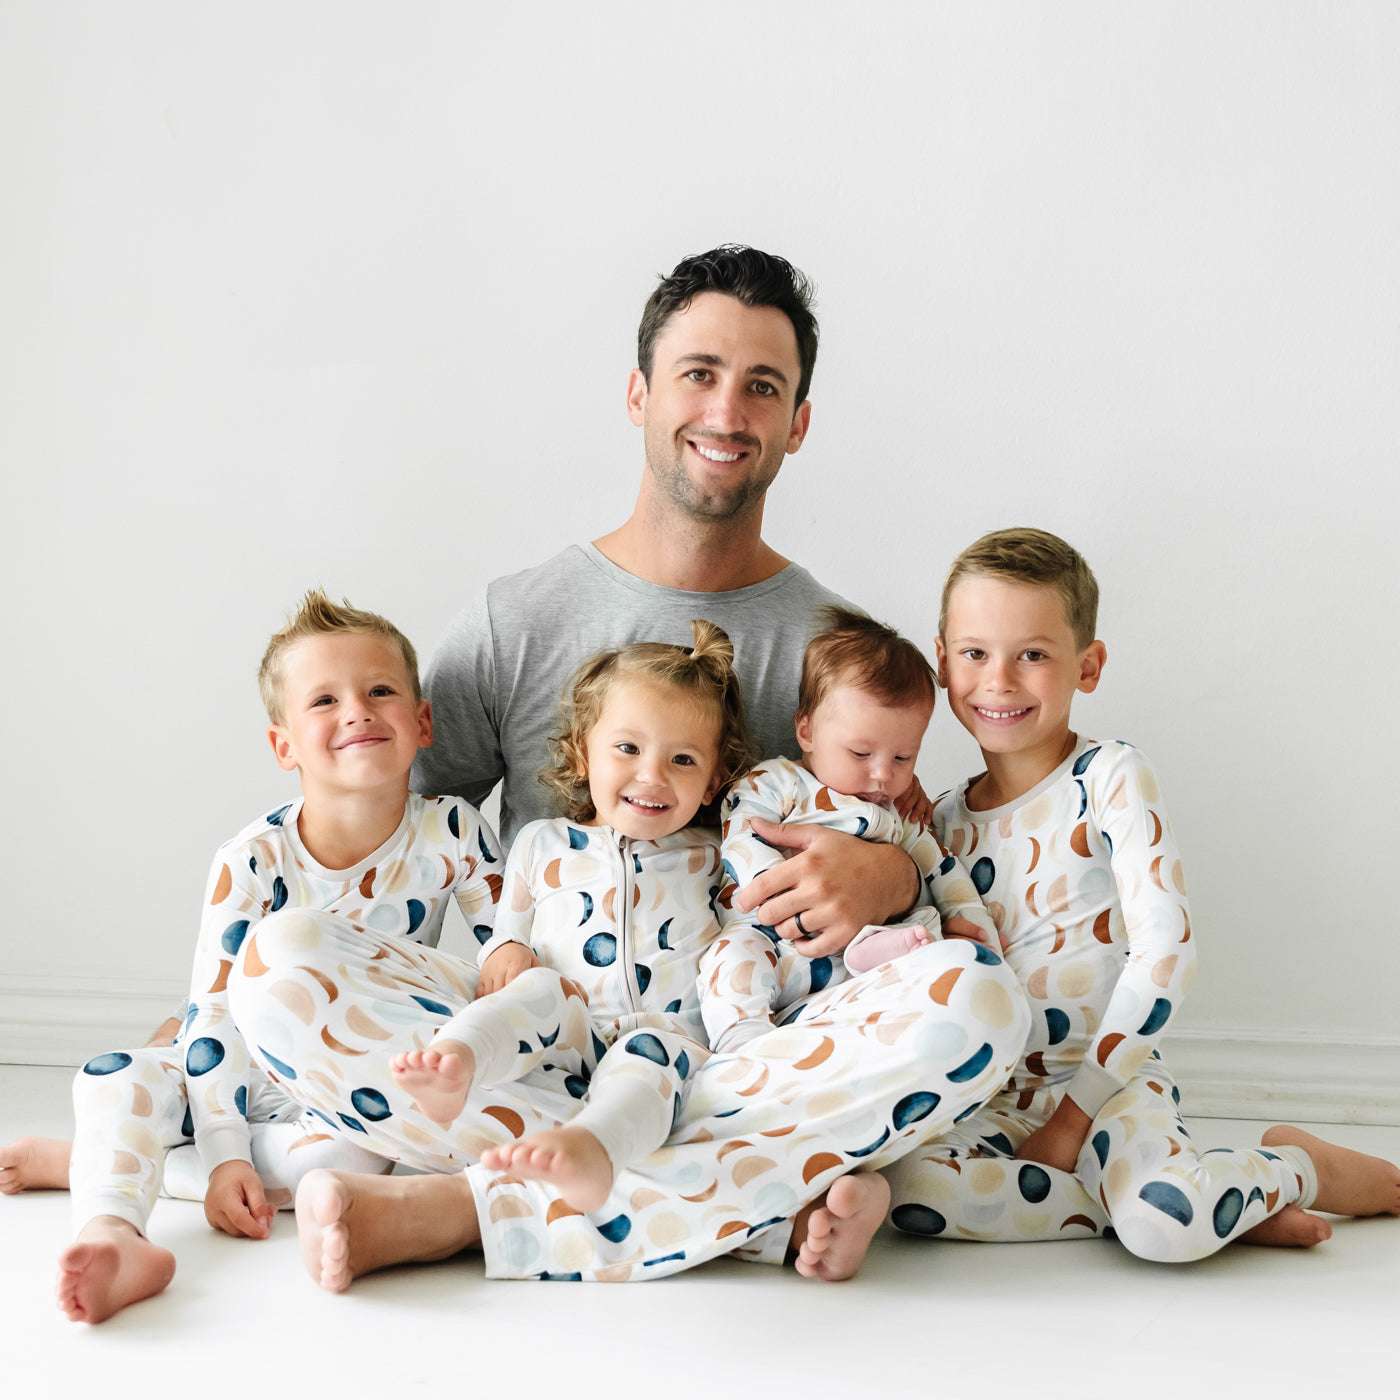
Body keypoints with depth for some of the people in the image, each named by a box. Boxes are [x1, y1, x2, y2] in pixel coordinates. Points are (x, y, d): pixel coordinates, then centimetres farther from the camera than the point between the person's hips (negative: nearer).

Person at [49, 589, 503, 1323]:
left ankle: (98, 1159, -21)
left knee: (350, 1152, -35)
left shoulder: (450, 835, -12)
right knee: (114, 1079, -26)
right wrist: (222, 1154, -26)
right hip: (248, 1076, 0)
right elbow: (213, 1008, -17)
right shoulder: (253, 860, -15)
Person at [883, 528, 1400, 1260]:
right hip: (992, 1092, 4)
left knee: (1165, 1225, -34)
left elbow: (1165, 951, -13)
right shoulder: (944, 820, 10)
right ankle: (1210, 1204, -11)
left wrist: (1075, 1111, -15)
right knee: (909, 1185, -28)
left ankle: (1300, 1167, 4)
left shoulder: (1110, 778, -5)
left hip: (1111, 1081, -4)